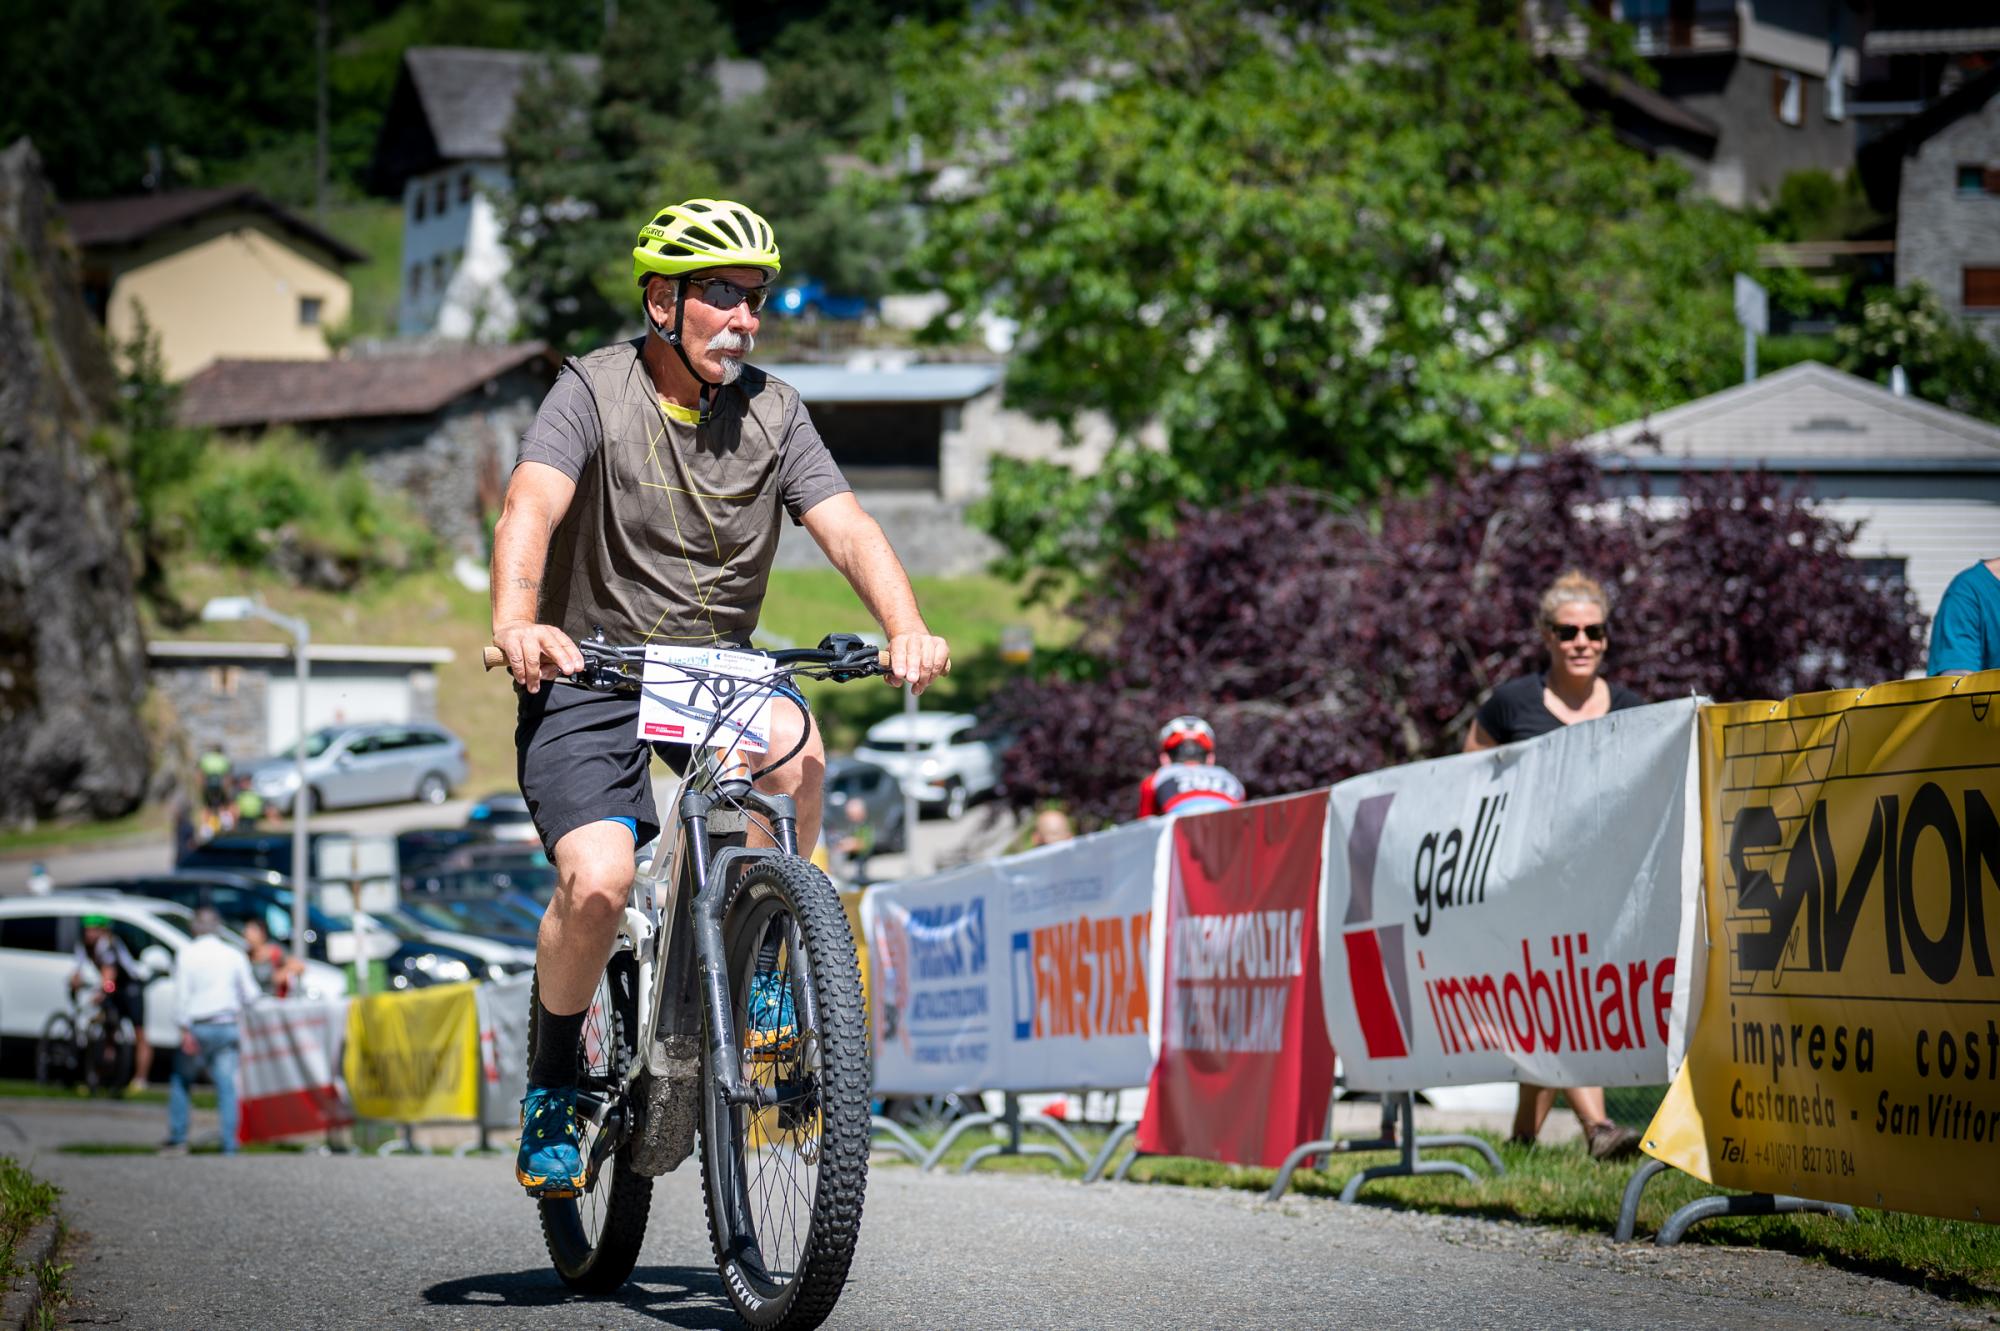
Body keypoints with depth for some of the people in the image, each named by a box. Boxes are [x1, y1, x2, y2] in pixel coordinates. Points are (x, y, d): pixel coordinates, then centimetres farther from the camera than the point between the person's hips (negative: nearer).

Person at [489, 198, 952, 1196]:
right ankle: (552, 1082, 3)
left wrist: (906, 629, -30)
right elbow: (530, 509, -25)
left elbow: (847, 529, -11)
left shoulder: (772, 413, 1)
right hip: (589, 676, -3)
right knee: (598, 882, -24)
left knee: (794, 746, -32)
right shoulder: (595, 392, -10)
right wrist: (515, 622, -45)